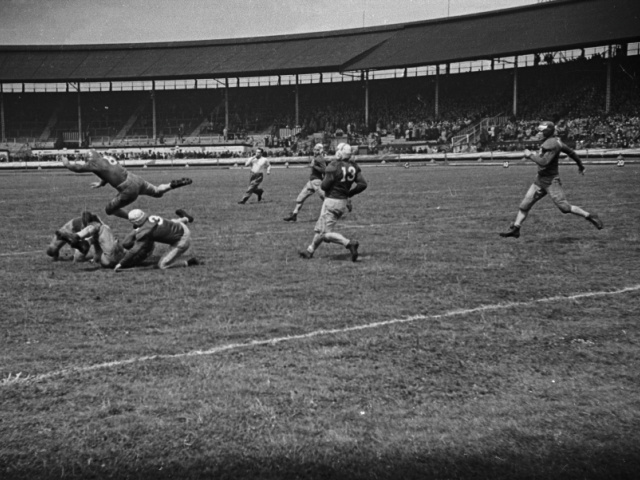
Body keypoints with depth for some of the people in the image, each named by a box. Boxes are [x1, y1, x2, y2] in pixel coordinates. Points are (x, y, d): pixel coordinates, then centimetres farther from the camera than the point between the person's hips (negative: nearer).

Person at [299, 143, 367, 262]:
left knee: (326, 233, -3)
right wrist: (349, 193, 8)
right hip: (343, 202, 8)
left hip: (332, 201, -8)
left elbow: (325, 186, -18)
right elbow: (362, 184, -2)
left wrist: (324, 179, 4)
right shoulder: (354, 167, 0)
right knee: (320, 228, 20)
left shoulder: (334, 166, -19)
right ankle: (310, 250, 31)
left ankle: (349, 243, -19)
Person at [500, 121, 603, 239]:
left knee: (565, 207, -6)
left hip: (551, 181, -10)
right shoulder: (553, 141, 9)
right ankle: (515, 228, 13)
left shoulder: (552, 144, -20)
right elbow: (571, 152, 18)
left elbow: (544, 162, -29)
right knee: (524, 205, 7)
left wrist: (530, 155, -17)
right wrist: (580, 165, 29)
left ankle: (589, 216, 8)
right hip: (540, 180, 10)